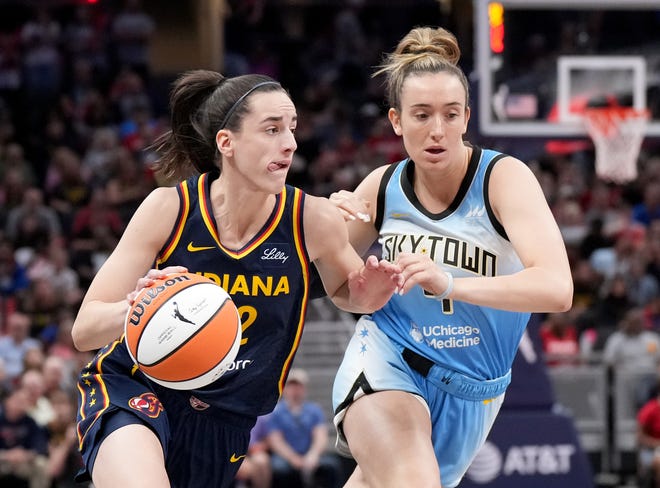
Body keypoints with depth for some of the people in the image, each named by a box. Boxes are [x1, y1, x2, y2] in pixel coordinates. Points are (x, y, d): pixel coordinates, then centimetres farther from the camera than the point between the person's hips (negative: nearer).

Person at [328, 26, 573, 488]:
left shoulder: (504, 178, -16)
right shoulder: (382, 187, -6)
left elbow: (557, 289, -31)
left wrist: (450, 284, -45)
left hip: (469, 392, 0)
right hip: (388, 363, 0)